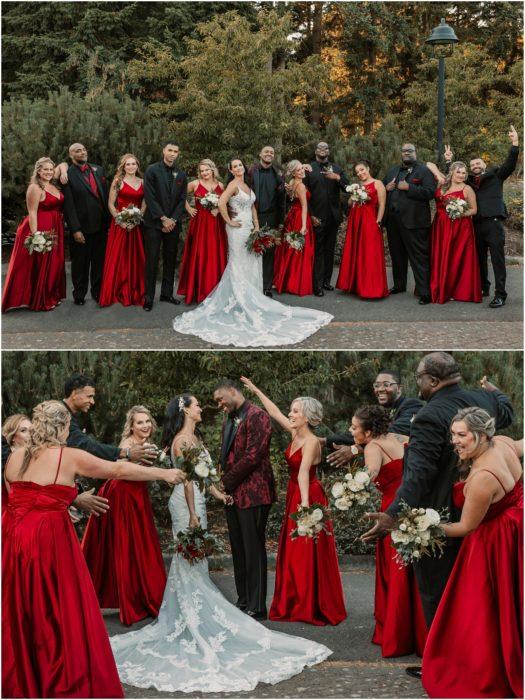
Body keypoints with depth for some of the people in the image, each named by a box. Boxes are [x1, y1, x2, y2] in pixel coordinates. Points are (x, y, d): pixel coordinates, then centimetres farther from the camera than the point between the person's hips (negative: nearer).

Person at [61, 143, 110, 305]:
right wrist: (75, 229, -16)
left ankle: (98, 291, 25)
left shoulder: (98, 170, 8)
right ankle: (79, 294, 21)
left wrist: (109, 220, 5)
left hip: (101, 225, 4)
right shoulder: (68, 174, -7)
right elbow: (68, 205, -11)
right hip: (81, 227, -4)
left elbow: (106, 195, 10)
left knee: (99, 261, 12)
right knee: (80, 263, 8)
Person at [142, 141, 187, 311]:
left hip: (173, 223, 4)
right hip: (154, 223, -4)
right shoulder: (152, 170, -3)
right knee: (152, 260, -3)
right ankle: (148, 297, 0)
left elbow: (182, 200, 7)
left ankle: (167, 293, 17)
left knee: (170, 260, 8)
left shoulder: (181, 175, 9)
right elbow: (149, 197, -9)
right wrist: (163, 219, -12)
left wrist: (173, 220, -6)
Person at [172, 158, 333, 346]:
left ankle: (250, 300, 18)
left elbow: (252, 207, 18)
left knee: (251, 265, 10)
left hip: (249, 229, 8)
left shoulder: (246, 185, 13)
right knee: (239, 266, -2)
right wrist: (229, 221, -17)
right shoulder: (233, 184, -12)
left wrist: (257, 227, 8)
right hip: (237, 230, -8)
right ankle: (240, 304, 3)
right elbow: (221, 203, -26)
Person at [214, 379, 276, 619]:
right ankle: (243, 601, 20)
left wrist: (226, 482, -11)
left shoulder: (257, 416, -11)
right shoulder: (229, 420, 17)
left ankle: (256, 607, 1)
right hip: (232, 494, 9)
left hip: (253, 493, -8)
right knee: (238, 550, 12)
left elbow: (252, 456, -17)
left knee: (253, 550, -4)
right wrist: (224, 484, 6)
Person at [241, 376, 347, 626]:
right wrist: (256, 391, 23)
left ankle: (314, 607, 4)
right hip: (294, 496, 9)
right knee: (292, 552, 11)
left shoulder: (311, 442, -19)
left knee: (308, 554, -3)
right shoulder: (295, 434, 4)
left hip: (308, 496, -9)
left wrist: (305, 503, -42)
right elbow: (274, 412, 17)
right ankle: (297, 604, 18)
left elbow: (303, 473, -33)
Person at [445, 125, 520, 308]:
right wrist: (449, 161, 17)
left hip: (493, 222, -5)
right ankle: (483, 288, 26)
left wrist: (515, 145, -15)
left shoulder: (495, 175, 8)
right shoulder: (469, 180, 17)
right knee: (479, 259, 12)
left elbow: (510, 164, -3)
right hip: (476, 224, 5)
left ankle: (500, 295, -10)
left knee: (497, 260, -8)